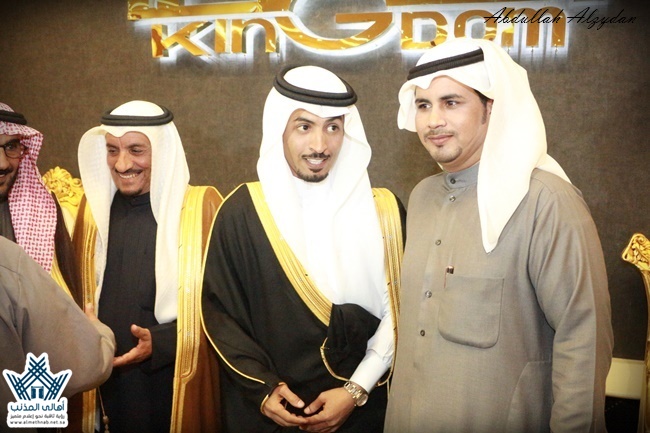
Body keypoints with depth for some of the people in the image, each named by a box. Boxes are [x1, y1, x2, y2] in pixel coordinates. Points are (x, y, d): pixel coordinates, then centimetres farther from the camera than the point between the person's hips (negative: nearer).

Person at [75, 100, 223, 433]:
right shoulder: (95, 205, 2)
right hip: (108, 382, 4)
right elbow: (83, 290, 13)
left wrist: (161, 343, -18)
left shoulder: (201, 207, -13)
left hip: (176, 385, -4)